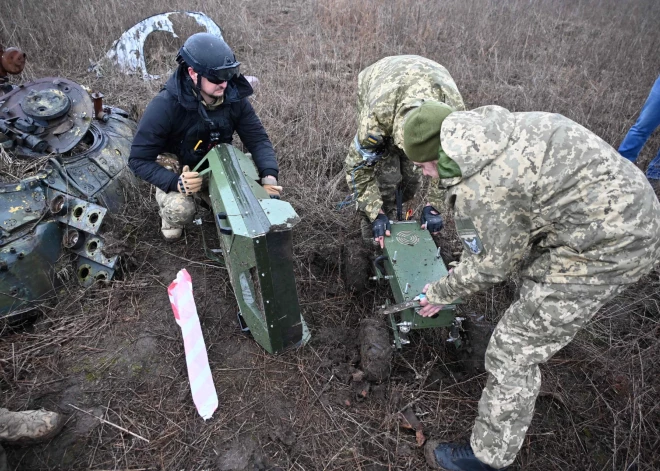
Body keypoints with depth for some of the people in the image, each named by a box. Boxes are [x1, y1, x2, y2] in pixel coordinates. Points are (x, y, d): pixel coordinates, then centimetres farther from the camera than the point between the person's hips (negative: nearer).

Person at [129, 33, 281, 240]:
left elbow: (258, 139, -15)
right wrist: (175, 183, -41)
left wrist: (269, 176, -34)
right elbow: (138, 159, -24)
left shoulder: (234, 97, -18)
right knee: (181, 209, -33)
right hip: (175, 168, -4)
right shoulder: (165, 106, -29)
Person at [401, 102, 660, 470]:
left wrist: (443, 292, 7)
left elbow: (493, 263, -10)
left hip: (608, 244, -11)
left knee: (514, 351, -2)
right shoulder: (485, 132, 4)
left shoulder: (478, 184, -25)